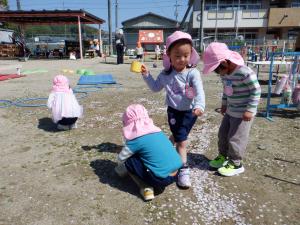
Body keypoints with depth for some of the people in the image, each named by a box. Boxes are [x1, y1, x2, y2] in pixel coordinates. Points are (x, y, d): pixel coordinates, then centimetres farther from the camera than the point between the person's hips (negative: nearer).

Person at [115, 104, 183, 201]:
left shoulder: (136, 140, -10)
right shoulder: (157, 131, 9)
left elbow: (121, 158, 3)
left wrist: (120, 169, 27)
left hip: (162, 179, -7)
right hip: (175, 175, 7)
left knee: (129, 161, 4)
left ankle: (146, 189, 3)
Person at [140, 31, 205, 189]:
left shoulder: (193, 73, -16)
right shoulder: (165, 74, -4)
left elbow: (199, 92, -28)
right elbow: (156, 87, 12)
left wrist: (199, 106, -47)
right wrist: (147, 75, -1)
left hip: (190, 111, -1)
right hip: (174, 111, 1)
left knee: (177, 136, 15)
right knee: (181, 141, 2)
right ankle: (183, 171, 14)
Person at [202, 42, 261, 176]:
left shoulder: (245, 73, -26)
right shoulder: (224, 74, 0)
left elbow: (256, 91, -21)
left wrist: (250, 110, -22)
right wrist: (224, 104, 20)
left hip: (243, 113, -8)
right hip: (230, 110, 8)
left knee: (235, 139, 0)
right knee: (223, 134, 17)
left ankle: (235, 164, 18)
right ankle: (223, 156, 35)